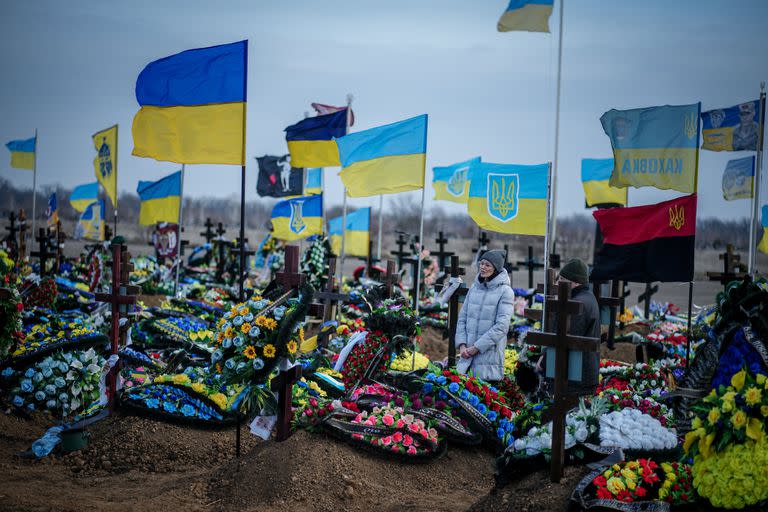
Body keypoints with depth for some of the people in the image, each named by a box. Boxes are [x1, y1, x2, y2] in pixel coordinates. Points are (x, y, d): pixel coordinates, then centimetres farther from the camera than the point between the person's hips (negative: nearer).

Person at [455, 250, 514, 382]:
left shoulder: (505, 291, -5)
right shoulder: (474, 288, 11)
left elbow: (501, 325, -13)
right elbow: (462, 318, 11)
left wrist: (477, 347, -14)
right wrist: (462, 345, -3)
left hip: (489, 353, -5)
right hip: (467, 353, 5)